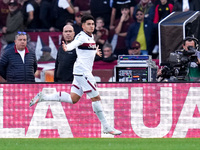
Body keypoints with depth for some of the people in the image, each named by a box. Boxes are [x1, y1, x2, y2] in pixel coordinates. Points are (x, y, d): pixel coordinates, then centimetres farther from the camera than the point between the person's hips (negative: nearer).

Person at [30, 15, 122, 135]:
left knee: (73, 99, 10)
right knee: (96, 97, -6)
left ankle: (43, 97, 15)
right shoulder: (81, 36, -12)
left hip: (86, 72, 10)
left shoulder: (91, 37, 15)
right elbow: (74, 44, -32)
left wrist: (94, 51, 52)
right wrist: (67, 47, -54)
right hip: (82, 72, -10)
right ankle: (106, 127, -1)